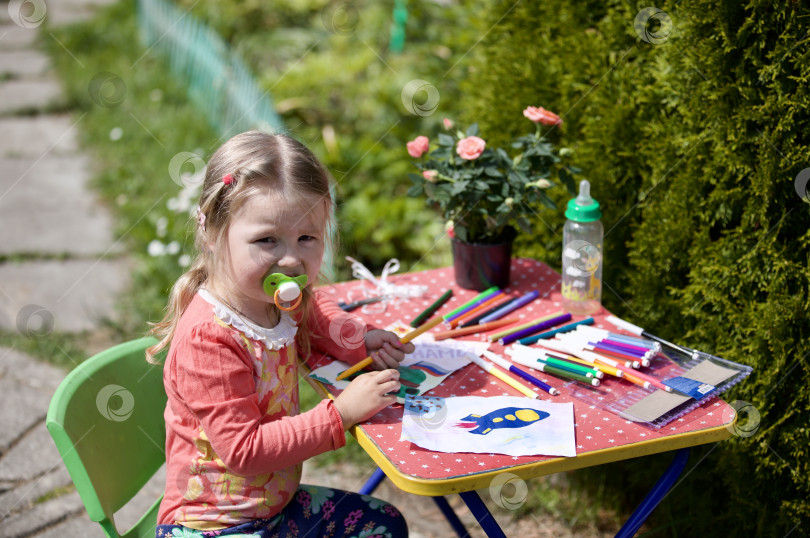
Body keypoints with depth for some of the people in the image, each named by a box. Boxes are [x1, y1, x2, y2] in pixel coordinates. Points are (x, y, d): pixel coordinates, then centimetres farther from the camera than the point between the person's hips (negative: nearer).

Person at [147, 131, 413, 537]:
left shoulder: (277, 298, -3)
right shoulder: (207, 339, -29)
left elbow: (315, 315, 22)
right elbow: (244, 449, -28)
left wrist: (362, 340, 1)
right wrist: (341, 413, -27)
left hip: (278, 500, 8)